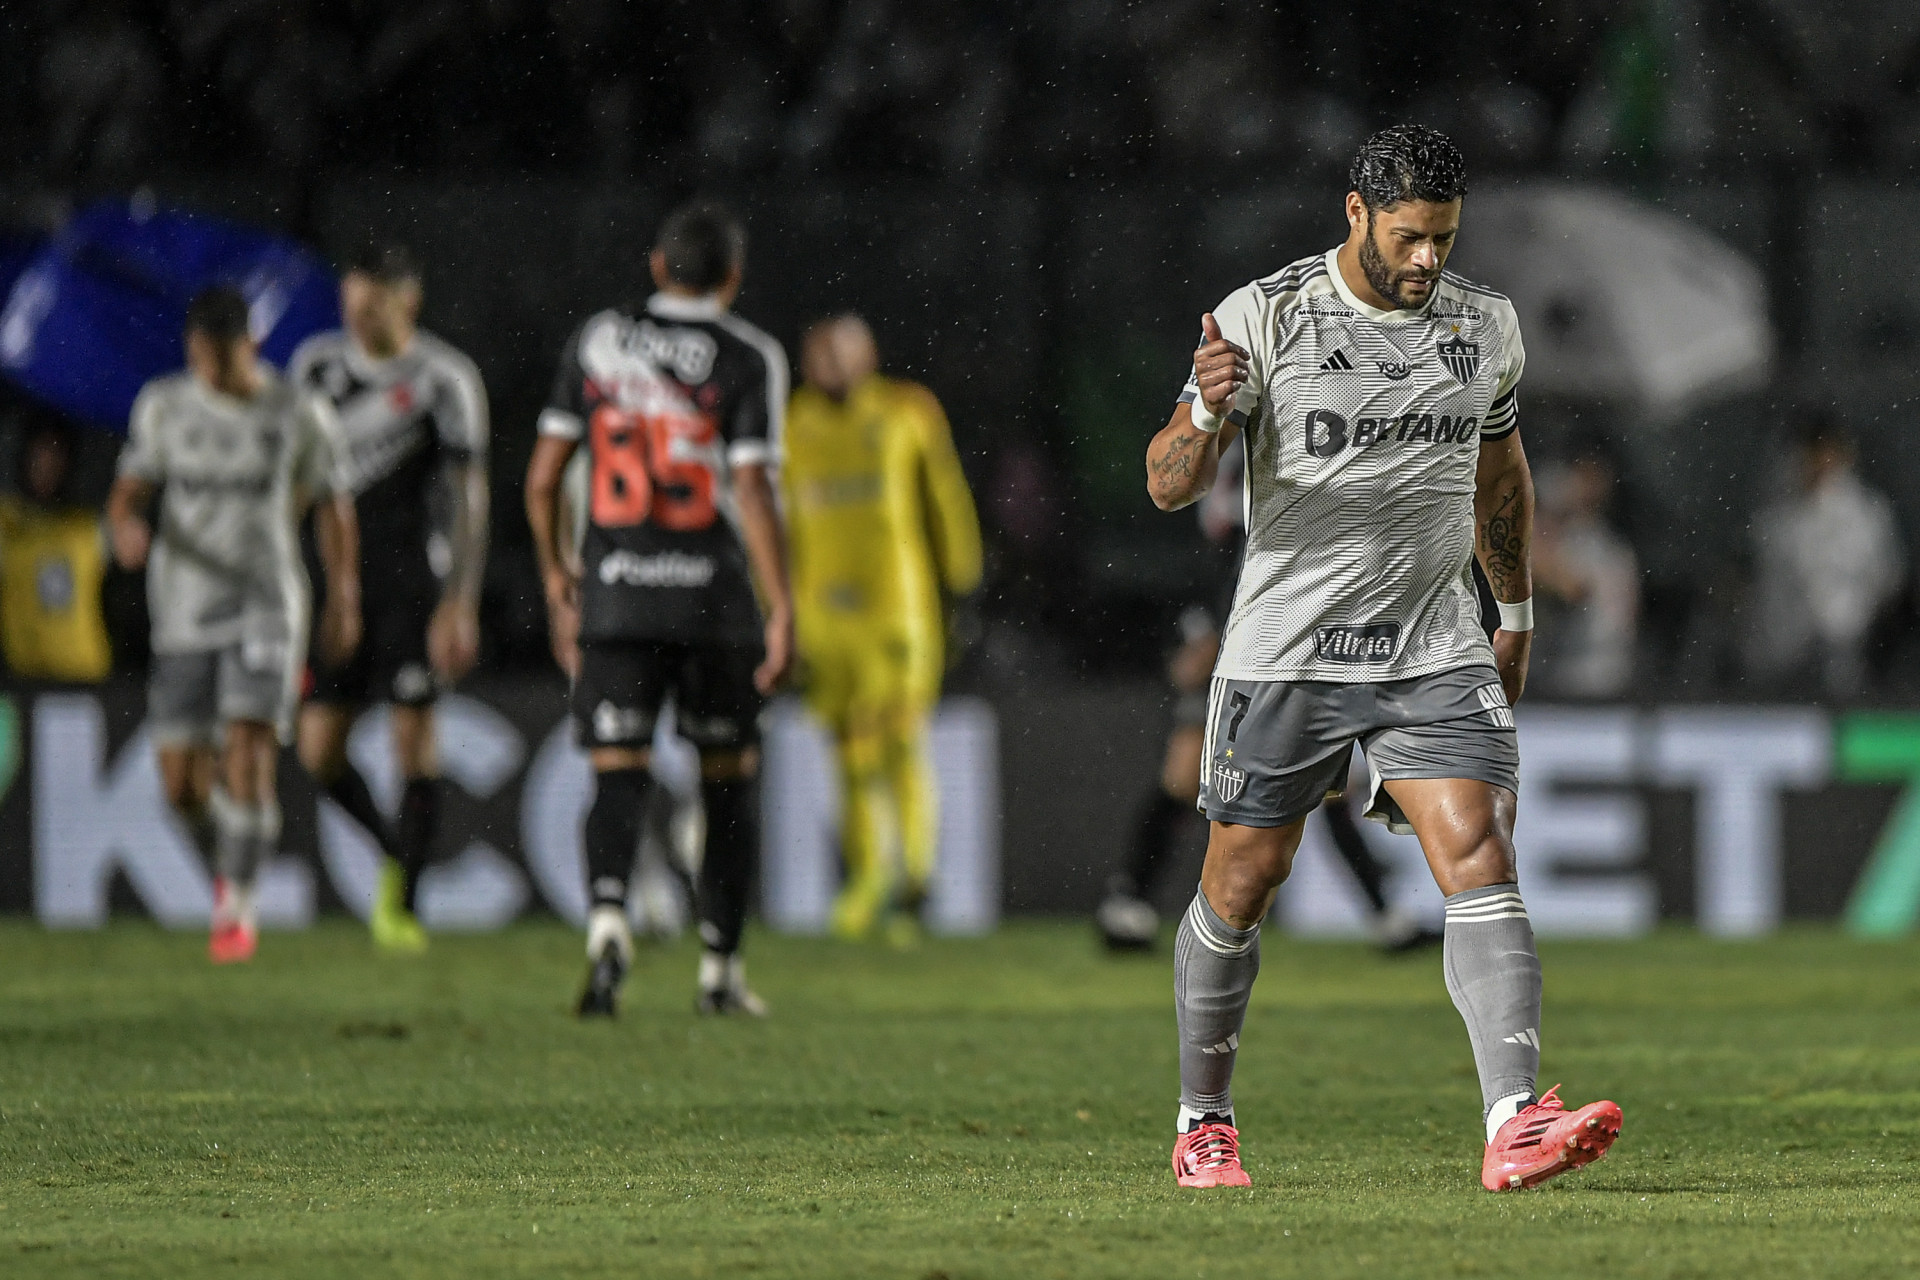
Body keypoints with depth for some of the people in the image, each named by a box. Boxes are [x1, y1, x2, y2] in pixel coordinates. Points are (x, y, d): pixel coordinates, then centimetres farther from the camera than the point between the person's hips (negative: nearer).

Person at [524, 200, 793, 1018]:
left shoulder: (598, 342, 6)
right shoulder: (748, 359, -4)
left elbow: (543, 477, 7)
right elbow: (753, 491, -12)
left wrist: (557, 581, 19)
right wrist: (781, 611, -9)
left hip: (615, 596, 2)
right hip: (714, 598, -2)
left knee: (618, 773, -1)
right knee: (727, 781, 12)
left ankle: (608, 913, -29)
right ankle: (720, 967, 15)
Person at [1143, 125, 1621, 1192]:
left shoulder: (1487, 326, 6)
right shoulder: (1263, 318, -7)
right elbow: (1168, 485, -10)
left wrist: (1517, 617, 28)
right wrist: (1205, 415, -31)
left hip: (1436, 654, 2)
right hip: (1286, 654, -2)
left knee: (1483, 866, -15)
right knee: (1239, 891, 6)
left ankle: (1516, 1126, -24)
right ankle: (1205, 1121, 26)